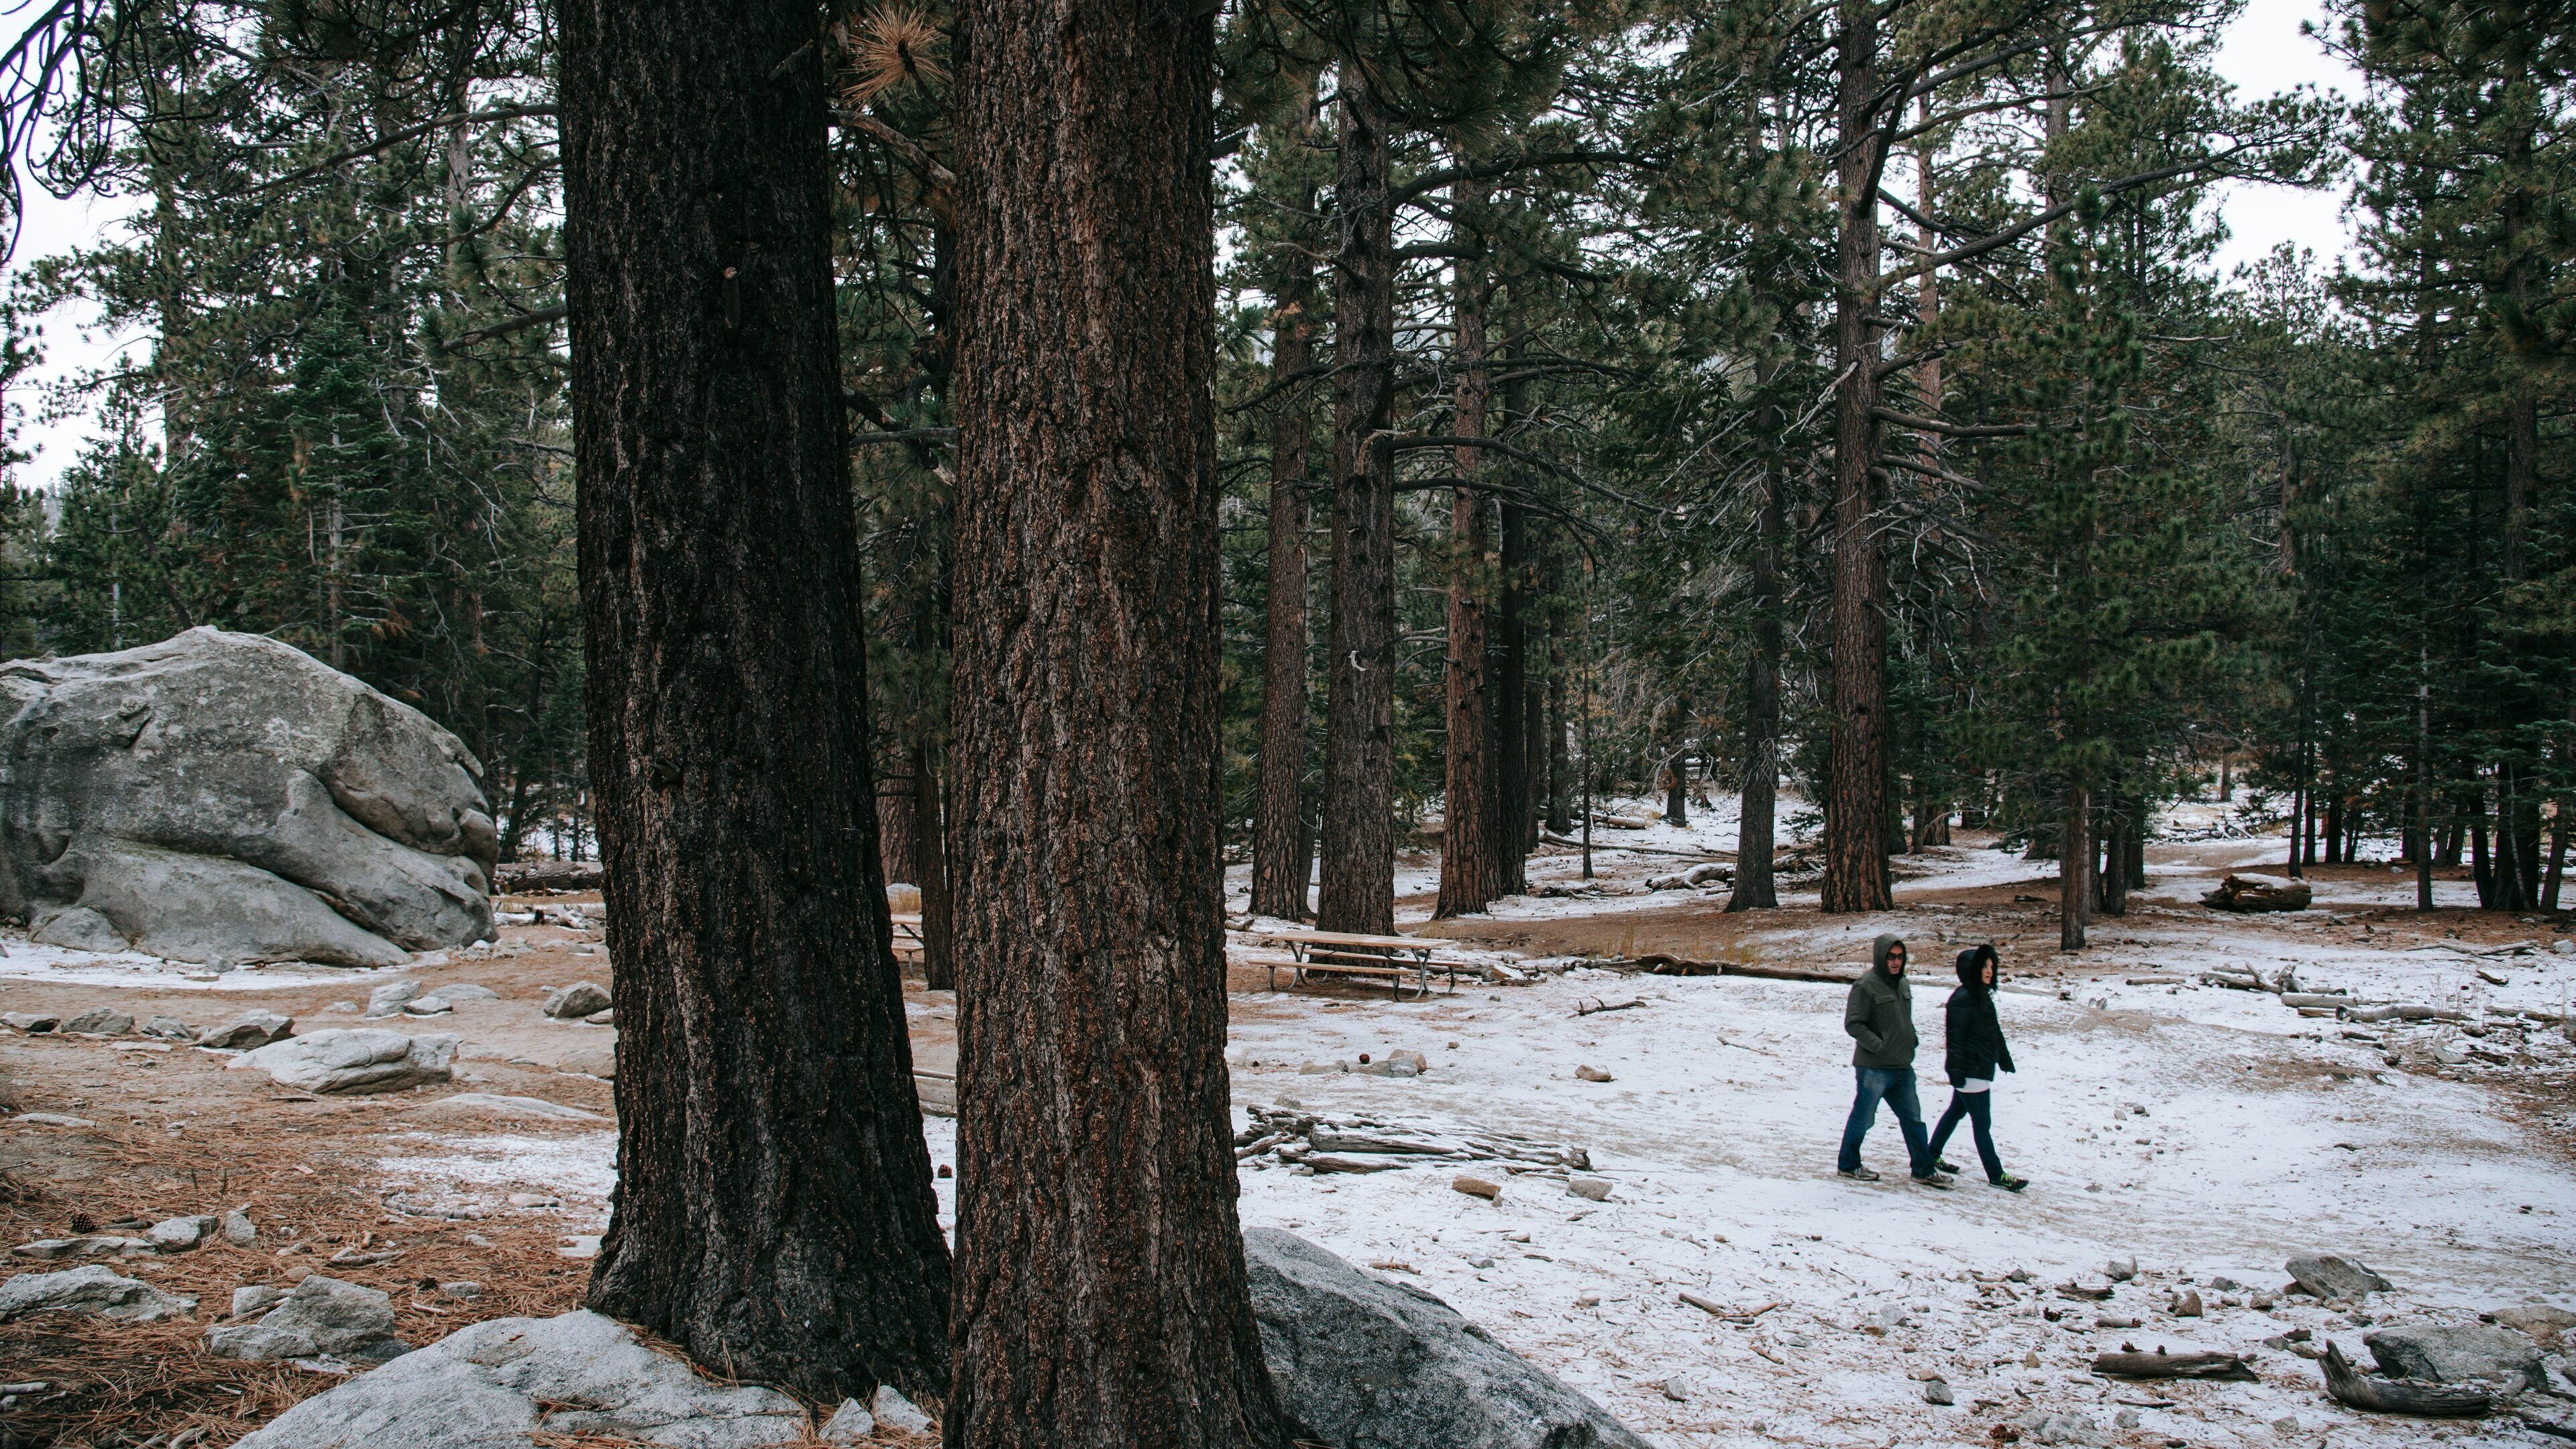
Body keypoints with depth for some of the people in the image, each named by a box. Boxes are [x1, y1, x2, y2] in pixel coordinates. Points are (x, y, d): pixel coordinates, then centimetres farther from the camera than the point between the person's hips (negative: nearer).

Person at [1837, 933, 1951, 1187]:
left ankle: (1924, 1170, 19)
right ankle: (1849, 1164, 21)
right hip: (1873, 1068, -8)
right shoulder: (1866, 986, -14)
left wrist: (1911, 1041, 8)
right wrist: (1879, 1046, -21)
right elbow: (1853, 1024, -17)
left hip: (1902, 1067, 8)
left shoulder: (1902, 984, 11)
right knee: (1863, 1118, 5)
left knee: (1913, 1118, 11)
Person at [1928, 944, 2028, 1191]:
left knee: (1956, 1111, 20)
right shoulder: (1962, 999, -18)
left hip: (1980, 1068, 10)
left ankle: (1932, 1157, 32)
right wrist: (1957, 1073, -22)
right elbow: (1956, 1038, -20)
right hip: (1970, 1072, -10)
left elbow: (1994, 1031, 20)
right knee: (1982, 1123, -3)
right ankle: (1996, 1175, 2)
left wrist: (2005, 1059, 23)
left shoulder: (1983, 996, 11)